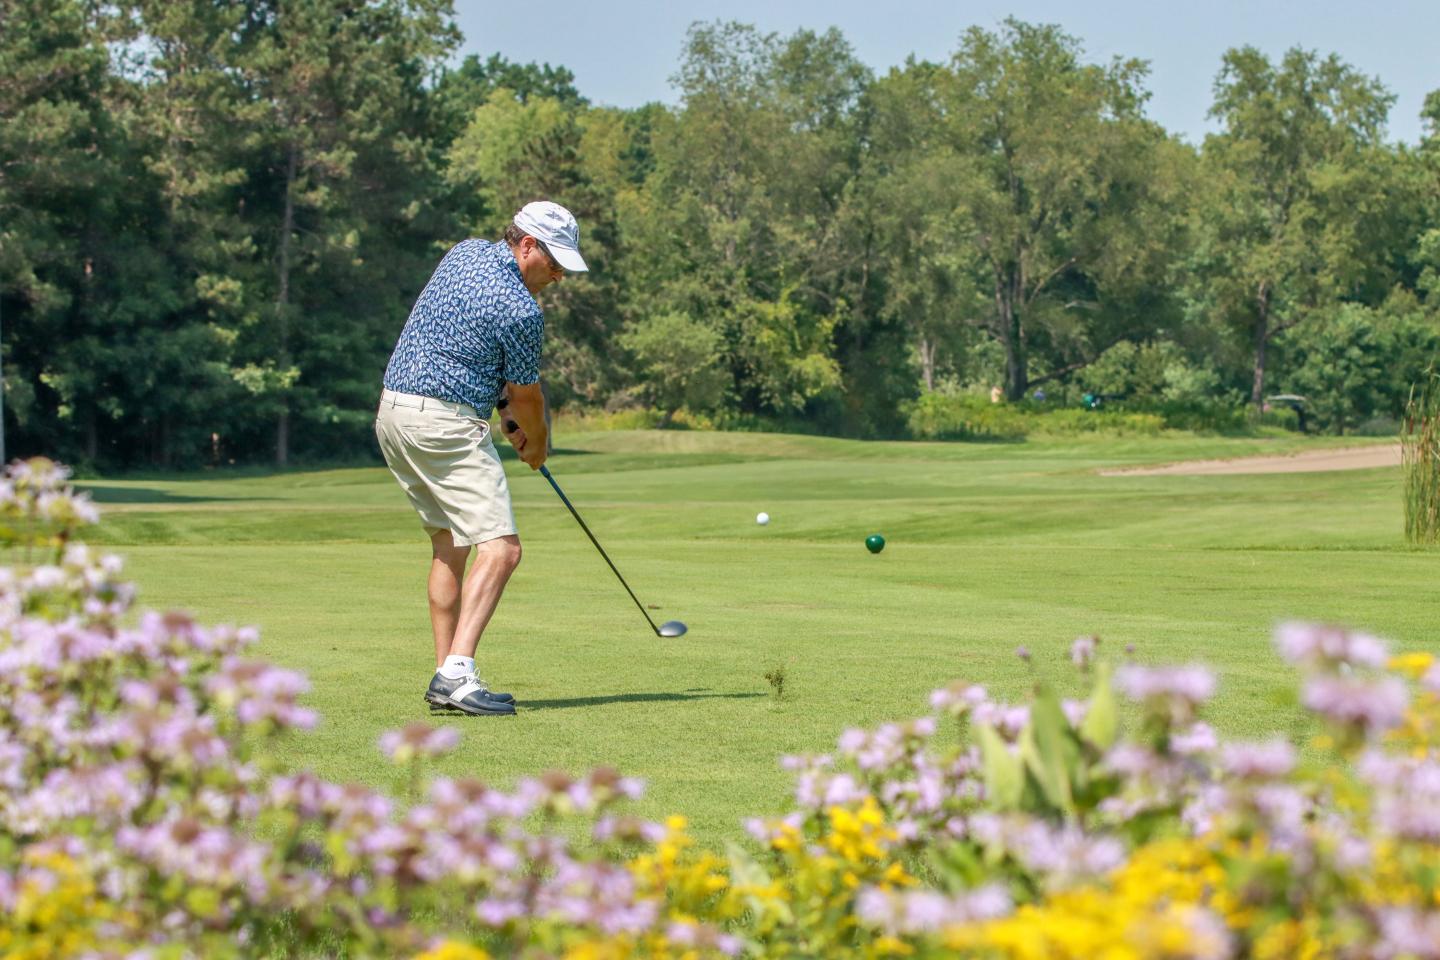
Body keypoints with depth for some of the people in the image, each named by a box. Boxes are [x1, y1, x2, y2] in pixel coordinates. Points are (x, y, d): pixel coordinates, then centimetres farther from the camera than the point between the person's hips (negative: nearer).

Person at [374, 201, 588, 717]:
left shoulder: (465, 253, 11)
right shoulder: (521, 310, -14)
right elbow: (527, 394, 0)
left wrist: (509, 414, 18)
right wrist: (537, 443, 20)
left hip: (392, 413, 10)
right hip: (445, 422, -10)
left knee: (449, 545, 16)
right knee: (499, 547, -12)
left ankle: (445, 678, 12)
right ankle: (457, 673, -24)